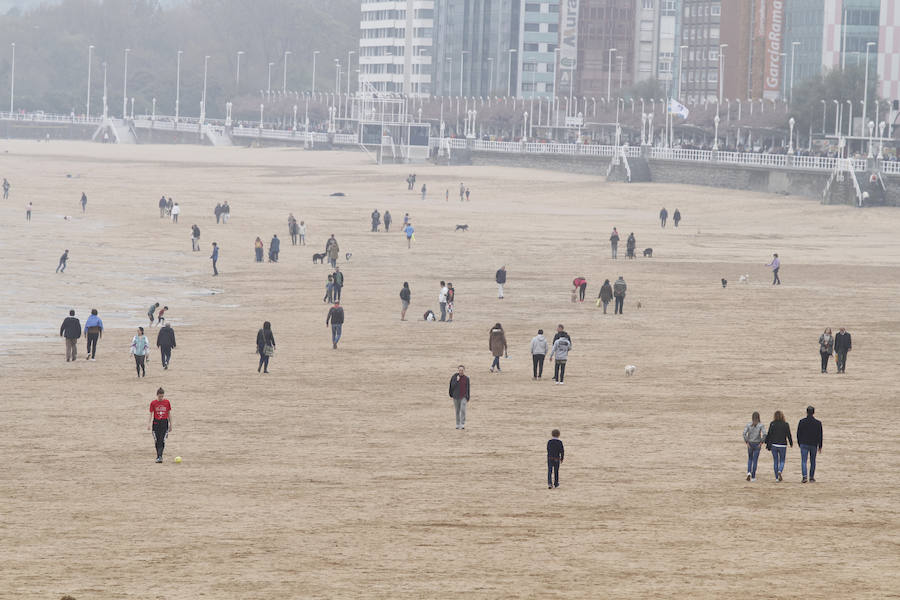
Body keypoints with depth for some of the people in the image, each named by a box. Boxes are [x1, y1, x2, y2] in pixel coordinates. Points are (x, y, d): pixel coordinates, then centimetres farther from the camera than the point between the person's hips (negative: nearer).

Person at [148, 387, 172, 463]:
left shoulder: (167, 402, 2)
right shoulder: (153, 403, 1)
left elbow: (169, 414, 8)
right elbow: (151, 414, 2)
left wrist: (170, 425, 9)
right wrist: (149, 424, -8)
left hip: (164, 423, -1)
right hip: (156, 423, 1)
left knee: (162, 440, -11)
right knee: (157, 441, 3)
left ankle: (159, 456, -15)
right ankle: (158, 456, 16)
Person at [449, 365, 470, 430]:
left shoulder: (466, 378, 0)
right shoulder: (454, 377, -1)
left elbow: (468, 388, 6)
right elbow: (452, 386, -7)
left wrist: (468, 398, 6)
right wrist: (457, 381, -20)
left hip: (463, 397, -1)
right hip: (456, 397, 1)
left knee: (463, 410, -15)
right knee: (457, 411, 8)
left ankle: (462, 424, -14)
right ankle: (458, 424, 18)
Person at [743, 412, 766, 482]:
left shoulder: (748, 424, -3)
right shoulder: (761, 425, -7)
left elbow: (744, 433, -13)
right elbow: (764, 434, -19)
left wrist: (747, 442, -7)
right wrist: (761, 442, -8)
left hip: (750, 444, 1)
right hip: (757, 444, -1)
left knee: (750, 459, 20)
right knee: (755, 460, 9)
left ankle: (749, 473, -2)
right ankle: (753, 477, 9)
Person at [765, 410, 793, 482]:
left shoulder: (772, 424, -4)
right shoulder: (785, 424, -5)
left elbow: (769, 435, -4)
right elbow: (788, 435, -1)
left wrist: (768, 444, 3)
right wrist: (791, 443, 14)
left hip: (774, 445, 1)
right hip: (783, 445, -1)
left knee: (775, 461, 10)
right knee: (782, 461, 9)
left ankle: (777, 477, 10)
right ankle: (780, 471, -20)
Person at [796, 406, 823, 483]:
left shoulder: (802, 422, -3)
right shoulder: (818, 423, -3)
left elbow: (798, 434, 2)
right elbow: (820, 435, 1)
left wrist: (799, 444, 13)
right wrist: (820, 446, 8)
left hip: (804, 444, -1)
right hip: (814, 445, 1)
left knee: (803, 461, -2)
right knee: (812, 462, 13)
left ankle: (804, 476, -20)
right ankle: (811, 478, 16)